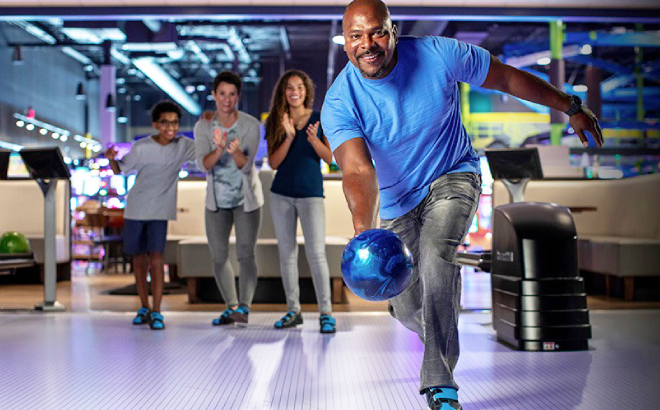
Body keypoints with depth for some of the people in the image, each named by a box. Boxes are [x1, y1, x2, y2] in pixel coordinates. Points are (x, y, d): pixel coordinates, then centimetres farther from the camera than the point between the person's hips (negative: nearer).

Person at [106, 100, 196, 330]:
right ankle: (144, 307, 24)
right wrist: (111, 159, -20)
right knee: (139, 259, 9)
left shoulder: (182, 145, -2)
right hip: (135, 209, 1)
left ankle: (156, 312, -6)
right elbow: (120, 170, 2)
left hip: (160, 212, 0)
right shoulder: (141, 147, -6)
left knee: (156, 259, -12)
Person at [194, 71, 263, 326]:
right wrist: (219, 150, -40)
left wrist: (236, 152, -44)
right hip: (217, 200, 3)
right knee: (219, 258, 7)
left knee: (245, 255, -12)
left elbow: (247, 166, -22)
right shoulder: (203, 126, -9)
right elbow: (204, 165, -20)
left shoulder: (250, 125, -15)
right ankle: (230, 307, 19)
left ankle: (244, 307, -9)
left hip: (246, 199, -3)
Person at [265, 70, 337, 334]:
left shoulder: (320, 119, 1)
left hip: (311, 193, -3)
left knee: (316, 254, -10)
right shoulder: (275, 123, 6)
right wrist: (289, 136, -16)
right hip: (281, 195, 3)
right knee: (287, 253, 7)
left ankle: (326, 313, -4)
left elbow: (330, 157, -2)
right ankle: (293, 310, 15)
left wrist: (314, 140, -21)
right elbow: (274, 163, -2)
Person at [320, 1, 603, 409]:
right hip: (398, 199, 2)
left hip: (453, 176, -2)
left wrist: (572, 107, 3)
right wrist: (364, 228, -54)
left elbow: (508, 78, -6)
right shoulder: (339, 103, -21)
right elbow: (358, 171, -34)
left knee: (436, 254, -32)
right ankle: (444, 340, 45)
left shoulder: (438, 54, -20)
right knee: (407, 309, 5)